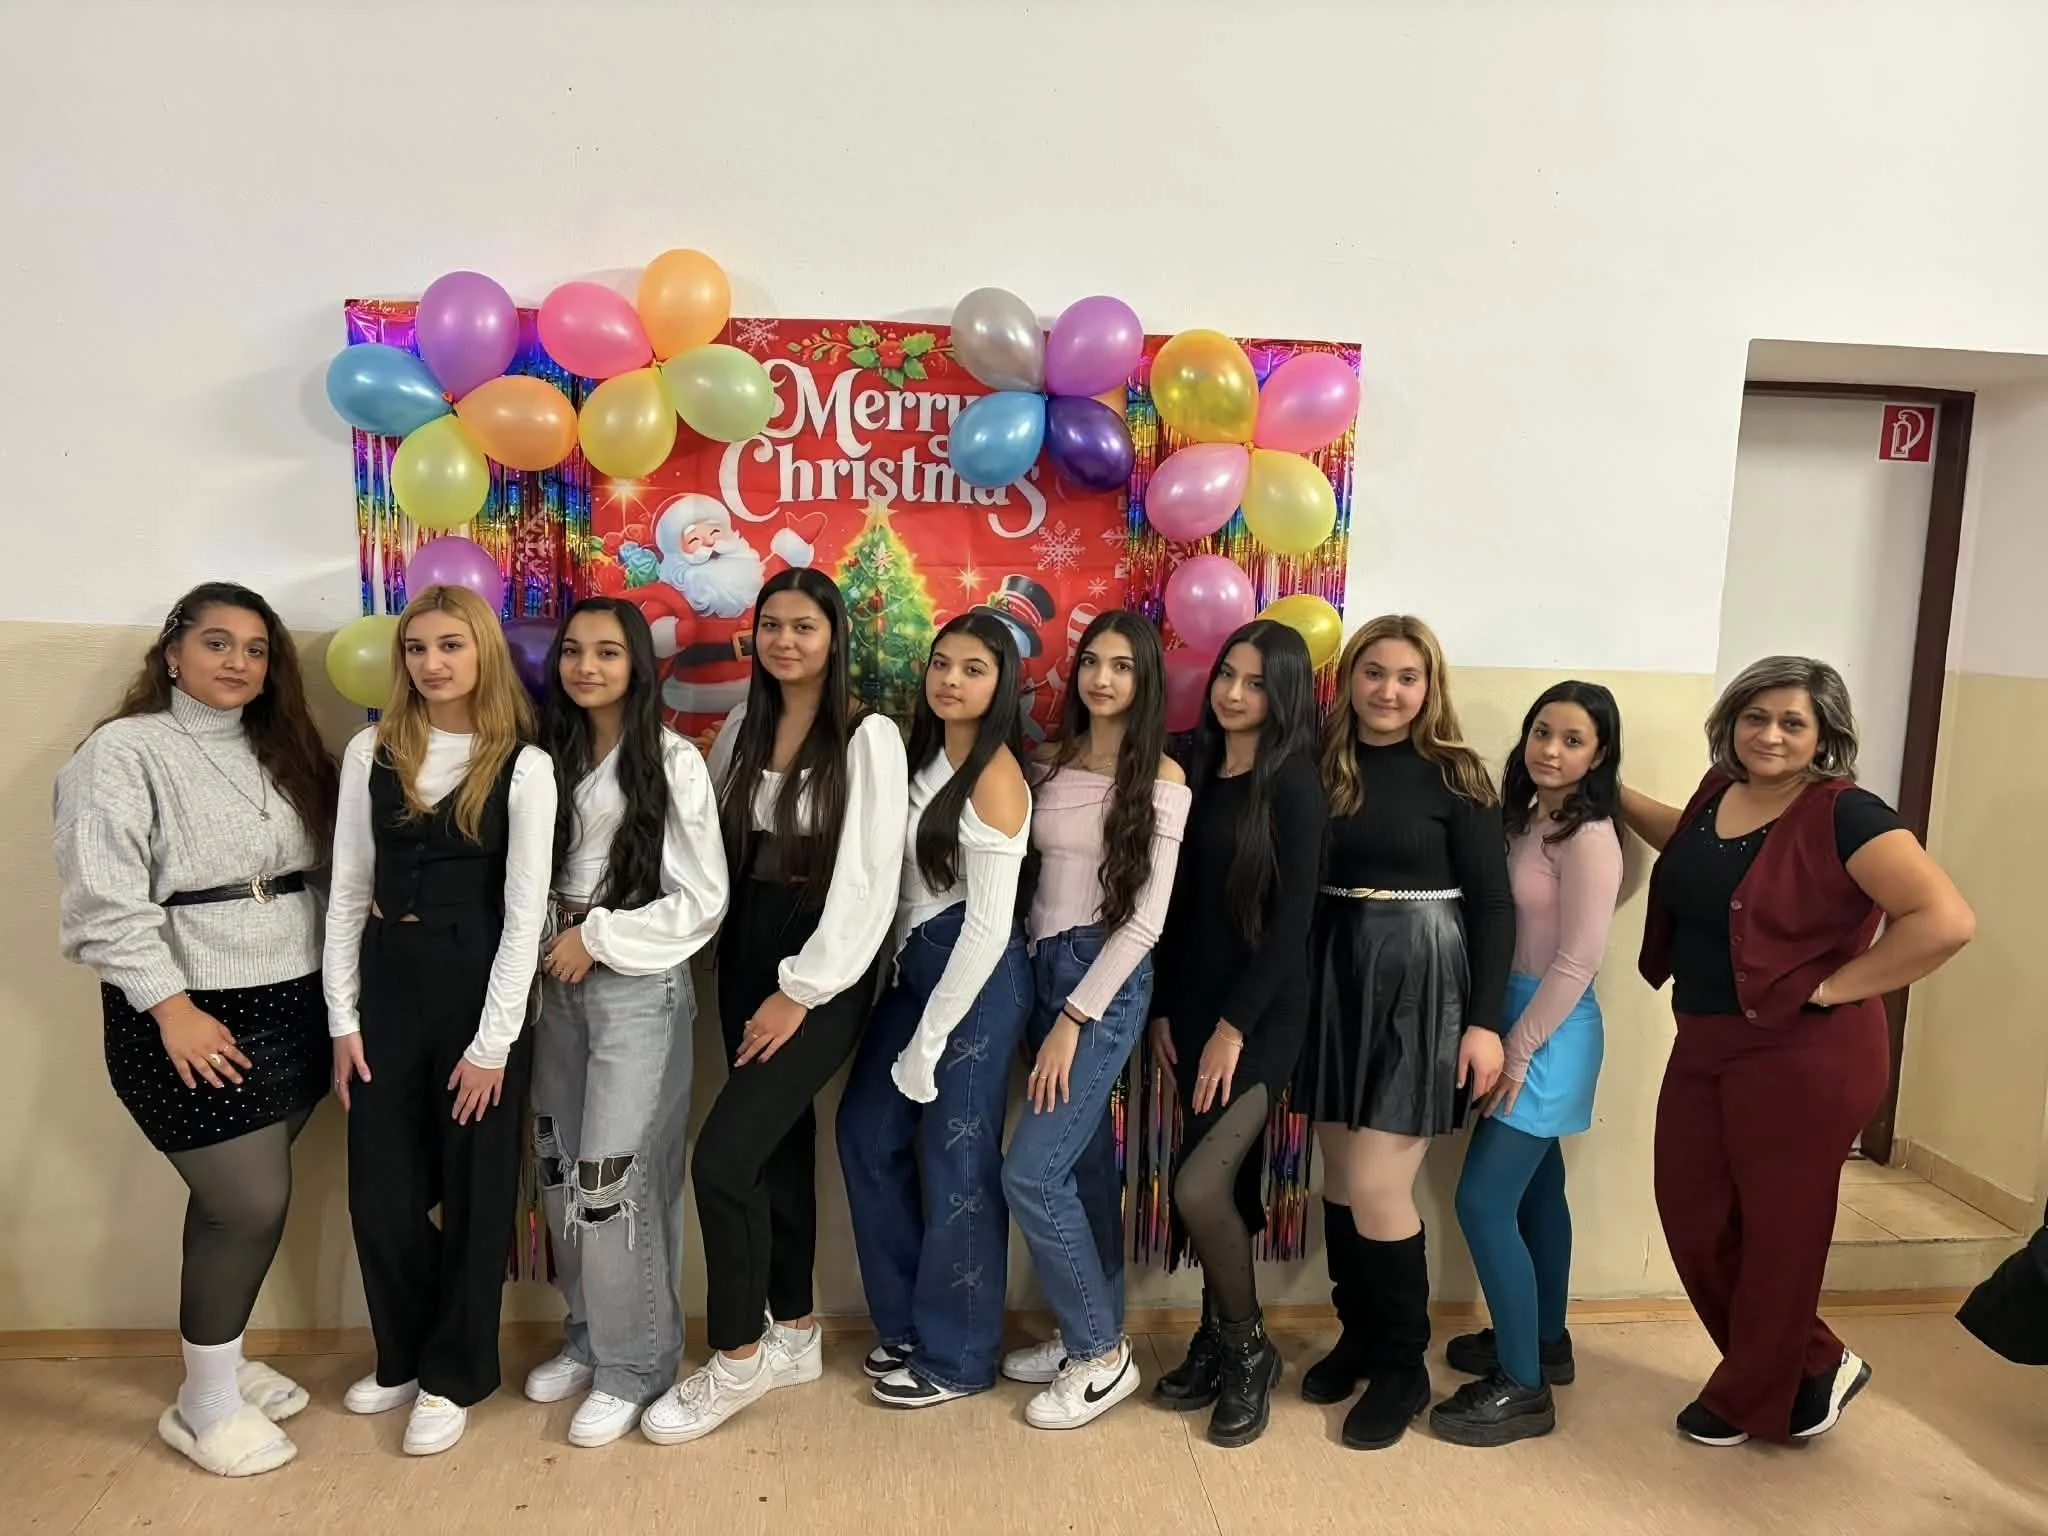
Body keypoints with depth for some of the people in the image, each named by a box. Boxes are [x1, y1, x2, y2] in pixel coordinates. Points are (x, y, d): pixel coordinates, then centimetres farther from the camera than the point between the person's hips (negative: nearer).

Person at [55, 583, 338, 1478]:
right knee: (251, 1207, -4)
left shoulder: (280, 752, 12)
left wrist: (337, 995, 6)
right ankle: (204, 1405, 15)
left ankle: (222, 1361, 32)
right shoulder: (124, 751, -8)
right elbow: (106, 901, -14)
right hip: (187, 1016, -6)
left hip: (291, 1005, 6)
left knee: (235, 1201, 13)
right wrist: (172, 1008, -18)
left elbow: (320, 874, 13)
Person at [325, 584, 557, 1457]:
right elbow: (349, 891, 6)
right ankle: (405, 1357, 36)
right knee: (378, 1193, 10)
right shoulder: (371, 754, 4)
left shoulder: (524, 766, -8)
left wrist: (493, 1041, -11)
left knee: (474, 1192, 9)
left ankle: (454, 1374, 29)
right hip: (388, 987, 4)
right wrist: (343, 1018, 2)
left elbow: (525, 911, -9)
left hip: (479, 990, -3)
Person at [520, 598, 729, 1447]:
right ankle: (587, 1337, 31)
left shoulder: (673, 762, -10)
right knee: (561, 1171, 13)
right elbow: (533, 872, 17)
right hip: (560, 986, 6)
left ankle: (634, 1363, 15)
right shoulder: (552, 756, 8)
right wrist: (555, 946, 1)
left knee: (614, 1179, -4)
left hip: (639, 988, -6)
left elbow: (703, 901, -12)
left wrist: (598, 936, -12)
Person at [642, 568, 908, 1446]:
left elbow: (867, 881, -15)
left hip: (822, 966, -6)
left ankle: (737, 1356, 11)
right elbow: (710, 844, 11)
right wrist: (752, 971, 1)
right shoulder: (742, 728, 8)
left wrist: (802, 991, -15)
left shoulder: (869, 738, -11)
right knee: (777, 1144, 15)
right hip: (745, 951, 6)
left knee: (723, 1155, -10)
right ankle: (793, 1333, 32)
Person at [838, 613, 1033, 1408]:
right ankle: (909, 1322, 32)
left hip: (976, 977, -8)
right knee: (867, 1132, 14)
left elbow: (989, 925, -18)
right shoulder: (925, 754, 9)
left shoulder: (994, 775, -16)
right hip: (916, 963, 9)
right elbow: (908, 882, 11)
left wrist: (930, 1039, -15)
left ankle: (958, 1355, 23)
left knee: (957, 1162, 3)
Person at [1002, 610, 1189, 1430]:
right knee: (1084, 1166, 13)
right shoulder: (1050, 763, 9)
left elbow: (1146, 919, -12)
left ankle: (1102, 1354, 10)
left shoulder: (1161, 779, -8)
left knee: (1030, 1173, -8)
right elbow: (1032, 876, 13)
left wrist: (1074, 1020, -14)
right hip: (1043, 967, 6)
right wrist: (1050, 1000, 4)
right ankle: (1091, 1334, 29)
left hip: (1107, 980, -6)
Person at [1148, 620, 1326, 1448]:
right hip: (1193, 1005, 5)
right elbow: (1179, 901, 9)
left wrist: (1235, 1025, -15)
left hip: (1263, 1015, -5)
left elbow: (1292, 920, -14)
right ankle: (1218, 1340, 29)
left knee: (1199, 1186, -12)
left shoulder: (1293, 786, -10)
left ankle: (1249, 1351, 12)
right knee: (1224, 1185, 12)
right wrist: (1164, 1005, 8)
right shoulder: (1197, 772, 6)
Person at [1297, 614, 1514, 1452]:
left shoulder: (1453, 775, -5)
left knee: (1377, 1186, -3)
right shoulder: (1320, 766, 3)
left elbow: (1492, 904, -5)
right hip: (1334, 978, 4)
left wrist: (1486, 1020, -11)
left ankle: (1402, 1368, 17)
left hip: (1420, 983, -4)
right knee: (1340, 1177, 11)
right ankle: (1359, 1335, 31)